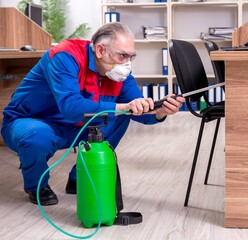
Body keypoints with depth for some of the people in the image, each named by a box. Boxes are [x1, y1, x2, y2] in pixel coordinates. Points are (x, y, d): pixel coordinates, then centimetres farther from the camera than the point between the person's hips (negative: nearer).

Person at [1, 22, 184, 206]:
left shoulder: (119, 72, -8)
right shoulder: (65, 57, -29)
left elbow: (139, 112, -9)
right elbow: (70, 106, -43)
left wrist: (160, 112, -32)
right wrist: (123, 107, -49)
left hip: (70, 129, 7)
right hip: (28, 124, -6)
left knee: (120, 118, -4)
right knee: (39, 137, -39)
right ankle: (36, 185, -4)